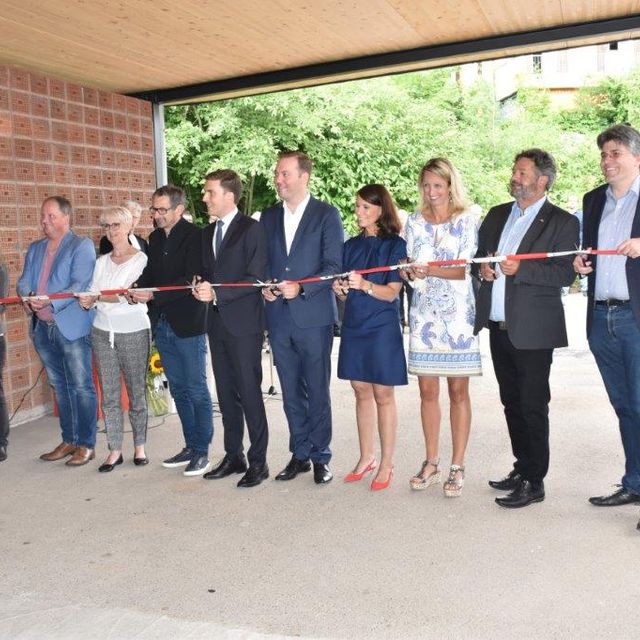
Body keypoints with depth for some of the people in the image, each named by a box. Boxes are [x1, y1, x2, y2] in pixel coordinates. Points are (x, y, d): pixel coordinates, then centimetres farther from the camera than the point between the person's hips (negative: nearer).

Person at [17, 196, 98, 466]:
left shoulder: (82, 245, -3)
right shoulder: (35, 248, 17)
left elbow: (79, 284, -15)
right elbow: (23, 282, 10)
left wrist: (50, 302, -28)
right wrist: (28, 297, -13)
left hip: (71, 327, -6)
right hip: (42, 327, 7)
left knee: (81, 387, -2)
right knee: (60, 386, 14)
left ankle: (86, 444, 7)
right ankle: (68, 441, 25)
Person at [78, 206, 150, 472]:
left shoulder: (141, 259, -4)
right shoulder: (101, 261, 13)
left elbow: (128, 295, -16)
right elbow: (93, 294, 7)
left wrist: (97, 297, -27)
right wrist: (86, 301, -15)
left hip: (133, 332, -4)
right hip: (102, 331, 5)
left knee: (136, 391, 4)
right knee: (108, 393, 5)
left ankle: (139, 446, 17)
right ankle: (115, 450, 12)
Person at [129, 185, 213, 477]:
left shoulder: (194, 236, -11)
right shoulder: (155, 238, 12)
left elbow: (191, 281, -17)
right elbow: (150, 272, 16)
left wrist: (153, 295, -20)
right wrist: (138, 287, -5)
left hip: (188, 324, -7)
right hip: (162, 324, 8)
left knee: (196, 389, 1)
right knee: (178, 388, 14)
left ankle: (202, 450, 12)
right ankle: (190, 446, 26)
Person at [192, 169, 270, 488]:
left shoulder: (252, 229, -8)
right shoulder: (208, 233, 15)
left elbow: (256, 278, -14)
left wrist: (216, 293, -20)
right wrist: (201, 288, 0)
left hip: (244, 324, -7)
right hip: (217, 324, 7)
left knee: (249, 393, -2)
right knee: (226, 393, 13)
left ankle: (258, 461, 9)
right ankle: (233, 456, 25)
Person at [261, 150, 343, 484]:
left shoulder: (327, 214, -1)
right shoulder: (269, 216, 13)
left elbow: (333, 265, -6)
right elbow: (261, 262, 17)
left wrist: (301, 288, -18)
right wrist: (264, 287, -2)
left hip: (313, 317, -4)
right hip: (278, 317, 5)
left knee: (317, 390, 3)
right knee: (291, 392, 12)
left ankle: (320, 457, 16)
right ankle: (300, 454, 24)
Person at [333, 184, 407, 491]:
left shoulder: (395, 245, -4)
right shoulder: (351, 245, 11)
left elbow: (391, 292, -11)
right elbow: (345, 290, 13)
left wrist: (364, 285, -28)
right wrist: (340, 289, -9)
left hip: (382, 328, -5)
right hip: (354, 326, 5)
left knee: (383, 395, 1)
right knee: (362, 392, 11)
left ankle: (386, 464, 11)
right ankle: (366, 458, 22)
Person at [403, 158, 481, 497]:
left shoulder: (467, 220, 0)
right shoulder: (414, 223, 11)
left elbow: (464, 270, -8)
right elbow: (411, 268, 10)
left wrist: (429, 270, -24)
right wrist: (409, 271, -14)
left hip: (458, 314, -3)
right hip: (424, 314, 3)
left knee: (458, 392, 1)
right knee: (427, 391, 7)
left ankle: (457, 467, 10)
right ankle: (431, 463, 19)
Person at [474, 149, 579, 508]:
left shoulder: (562, 222, -3)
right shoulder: (497, 215, 15)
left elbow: (565, 274, -12)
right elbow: (478, 254, 21)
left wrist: (521, 269, -22)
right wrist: (482, 267, -1)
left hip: (532, 330, -6)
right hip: (498, 326, 6)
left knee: (533, 407, -1)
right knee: (512, 403, 14)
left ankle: (534, 482, 9)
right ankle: (522, 468, 28)